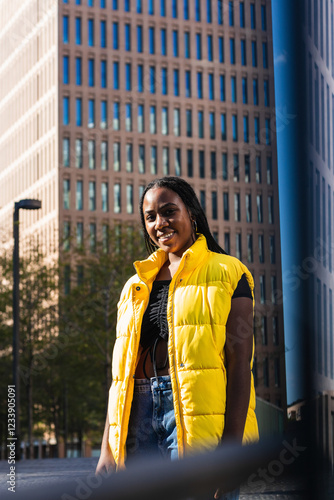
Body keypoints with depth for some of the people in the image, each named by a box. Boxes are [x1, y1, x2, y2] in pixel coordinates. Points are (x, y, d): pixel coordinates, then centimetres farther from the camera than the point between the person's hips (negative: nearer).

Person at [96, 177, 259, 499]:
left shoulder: (227, 274, 6)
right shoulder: (135, 287, 22)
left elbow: (239, 364, -4)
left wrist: (231, 447, -14)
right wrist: (108, 450, 10)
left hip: (201, 411, -5)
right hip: (142, 410, 5)